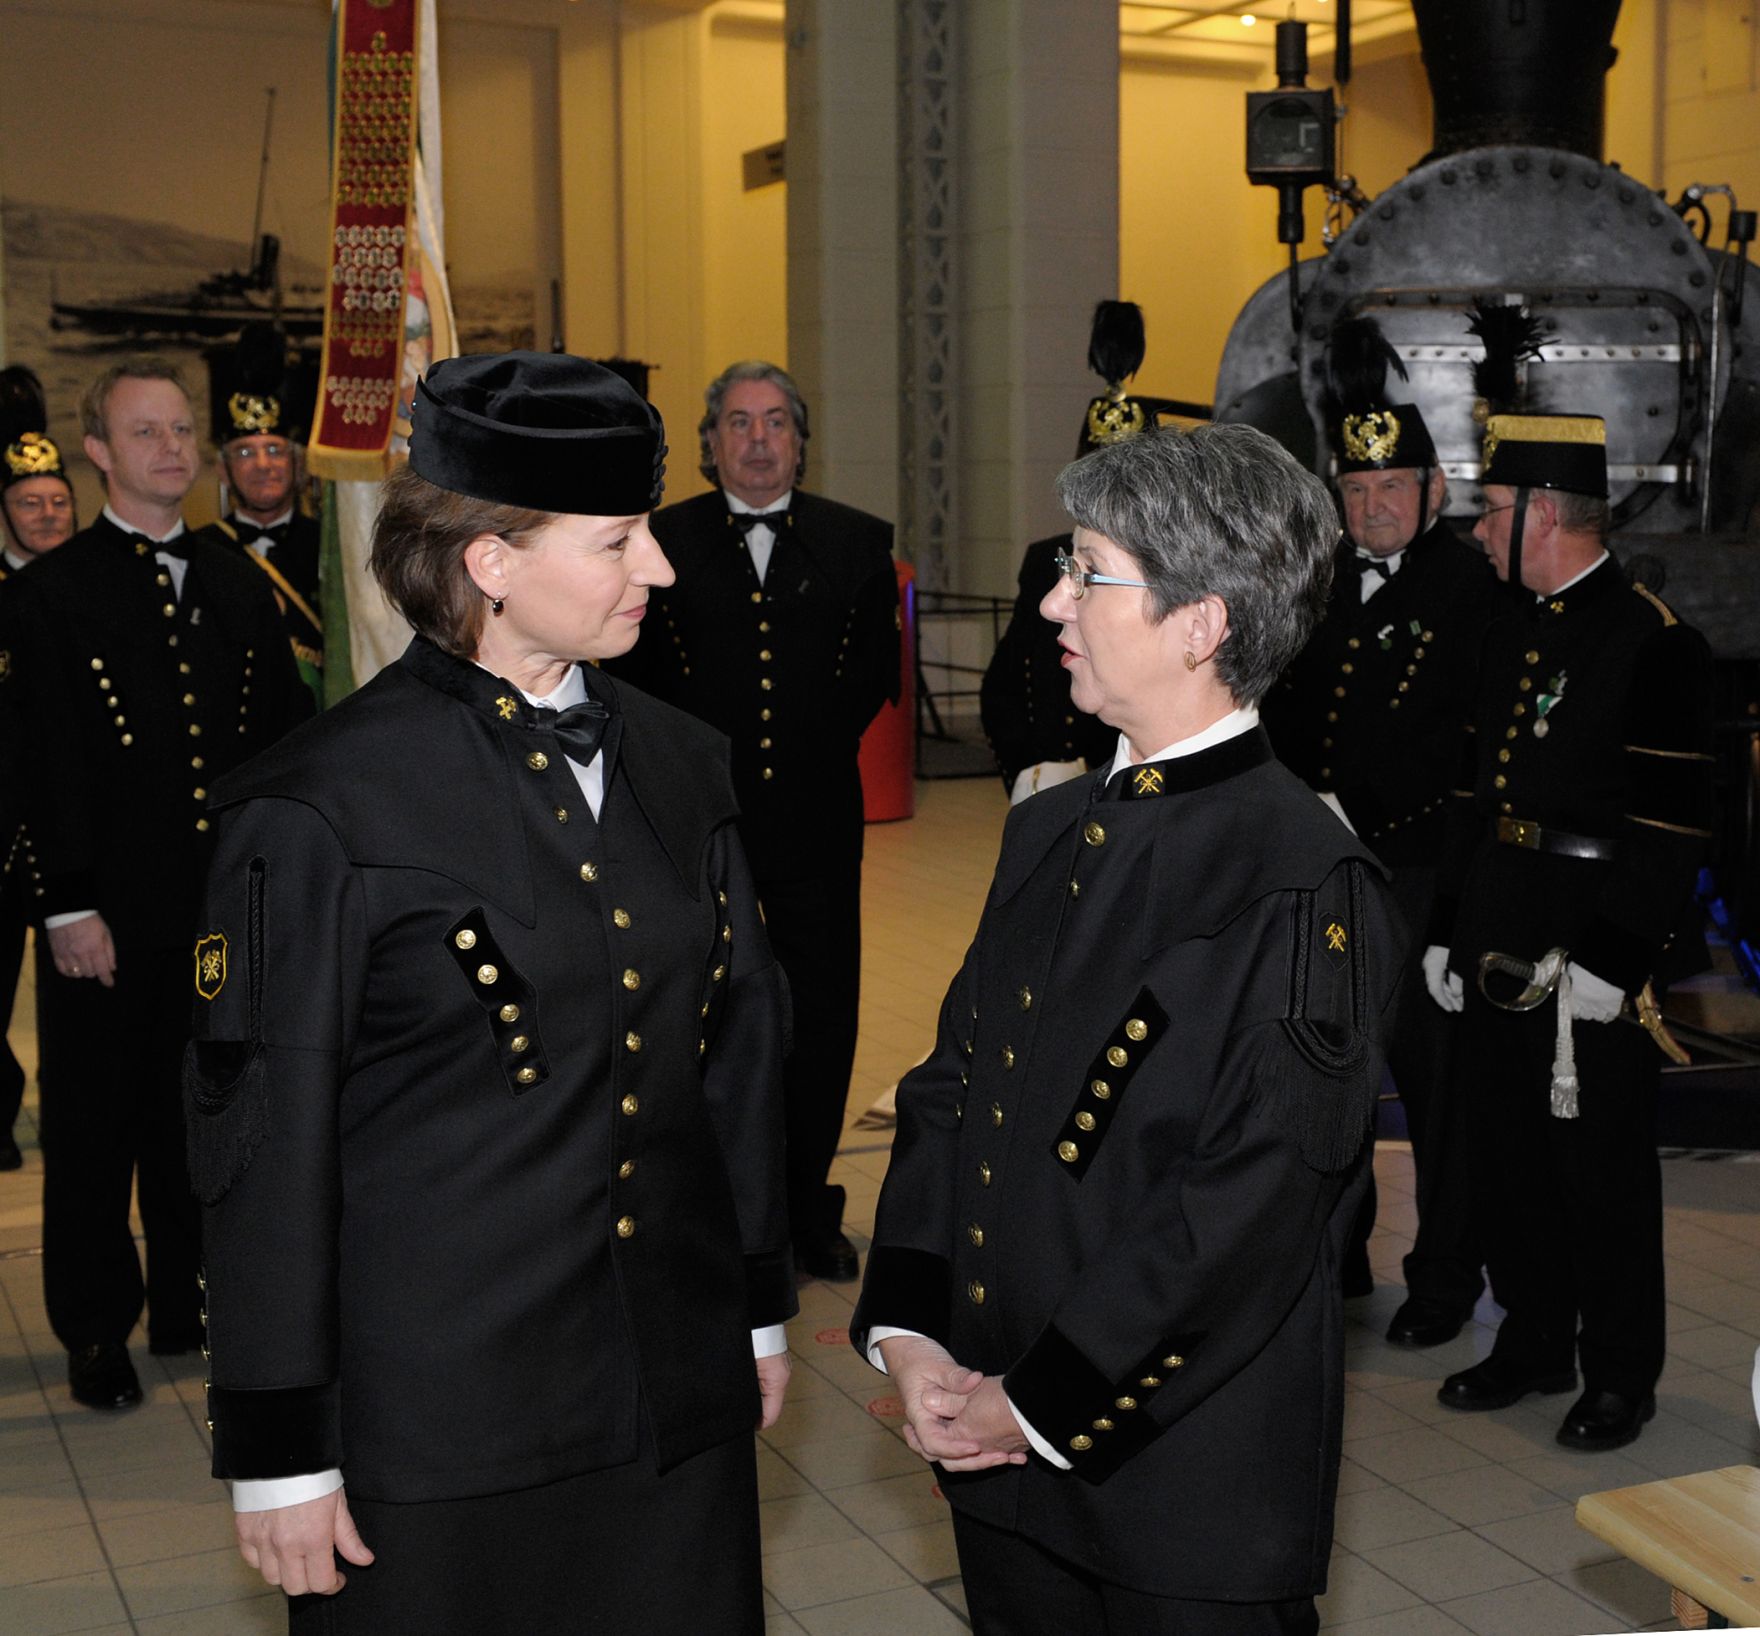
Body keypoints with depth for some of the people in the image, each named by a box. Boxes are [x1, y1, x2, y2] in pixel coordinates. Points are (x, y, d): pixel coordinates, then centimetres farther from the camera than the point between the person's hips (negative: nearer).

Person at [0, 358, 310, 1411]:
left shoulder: (240, 587, 10)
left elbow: (288, 736, 12)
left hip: (224, 906, 4)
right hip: (107, 914, -4)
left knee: (201, 1117, 15)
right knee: (95, 1130, 6)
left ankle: (188, 1304, 30)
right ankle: (98, 1333, 20)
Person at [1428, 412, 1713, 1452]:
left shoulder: (1654, 643, -12)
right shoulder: (1512, 635, 12)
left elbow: (1672, 822, -16)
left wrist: (1612, 962, -19)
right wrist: (1449, 932, 14)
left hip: (1593, 964, -7)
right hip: (1498, 954, 8)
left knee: (1604, 1166, 5)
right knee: (1510, 1153, 15)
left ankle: (1621, 1375, 20)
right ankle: (1535, 1343, 31)